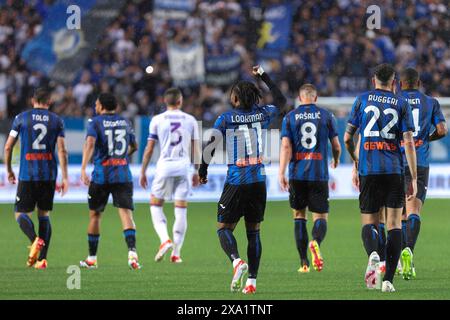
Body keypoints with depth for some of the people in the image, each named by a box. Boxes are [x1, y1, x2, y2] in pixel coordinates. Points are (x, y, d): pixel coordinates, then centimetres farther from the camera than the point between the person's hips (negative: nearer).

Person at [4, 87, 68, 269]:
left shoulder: (21, 118, 3)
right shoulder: (57, 121, 5)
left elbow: (8, 147, 3)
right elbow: (61, 150, -2)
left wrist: (9, 170, 16)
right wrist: (65, 178, -3)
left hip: (27, 174, -2)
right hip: (49, 175, 2)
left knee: (21, 214, 3)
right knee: (44, 215, 13)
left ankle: (35, 240, -27)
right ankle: (42, 258, 4)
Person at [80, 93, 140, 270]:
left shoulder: (95, 122, -2)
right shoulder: (124, 122, 12)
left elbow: (90, 144, -19)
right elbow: (134, 147, 25)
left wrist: (83, 169, -26)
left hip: (101, 176, -2)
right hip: (123, 176, 2)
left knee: (95, 215, 13)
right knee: (126, 213, -6)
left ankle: (92, 258, 21)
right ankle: (132, 252, -29)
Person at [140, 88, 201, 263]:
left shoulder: (157, 120, 2)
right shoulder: (190, 120, 7)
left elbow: (149, 149, 3)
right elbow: (196, 149, 10)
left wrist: (143, 172, 10)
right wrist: (197, 171, 19)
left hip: (165, 165, -1)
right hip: (183, 167, 1)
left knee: (156, 206, 11)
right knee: (181, 210, 5)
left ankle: (165, 239, -11)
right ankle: (176, 252, 6)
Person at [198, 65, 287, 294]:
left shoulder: (226, 118, -4)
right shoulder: (262, 115, 6)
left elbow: (210, 146, -7)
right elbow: (280, 101, 26)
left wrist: (202, 172, 7)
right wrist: (264, 78, 34)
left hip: (235, 182, -4)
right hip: (258, 182, 4)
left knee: (224, 228, 4)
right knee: (253, 232, 10)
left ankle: (237, 261, -25)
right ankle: (252, 280, 5)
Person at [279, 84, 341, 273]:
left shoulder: (290, 117, 4)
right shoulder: (326, 116, 4)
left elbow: (286, 146, -6)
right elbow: (336, 146, 7)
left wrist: (281, 173, -8)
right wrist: (336, 160, 29)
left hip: (297, 174, 1)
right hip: (319, 174, -1)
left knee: (299, 215, 13)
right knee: (321, 216, 3)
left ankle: (304, 262, 7)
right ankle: (316, 242, -31)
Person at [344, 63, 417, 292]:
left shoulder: (362, 100, 7)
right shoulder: (401, 104, 4)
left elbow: (347, 138, 8)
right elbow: (409, 143, -3)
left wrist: (356, 161, 26)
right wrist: (414, 179, -1)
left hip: (368, 170, 1)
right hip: (395, 171, 0)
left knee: (369, 222, 9)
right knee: (394, 224, 5)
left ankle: (372, 254, -25)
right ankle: (388, 279, -4)